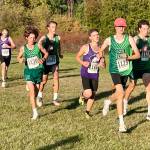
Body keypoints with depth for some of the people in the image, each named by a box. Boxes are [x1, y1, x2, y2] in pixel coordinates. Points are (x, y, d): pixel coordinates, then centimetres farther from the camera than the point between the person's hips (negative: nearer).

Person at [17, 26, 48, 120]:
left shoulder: (38, 46, -3)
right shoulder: (23, 48, -2)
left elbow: (46, 53, 9)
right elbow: (19, 57, 13)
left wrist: (43, 59, -11)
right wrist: (21, 60, -11)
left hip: (38, 70, 1)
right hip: (29, 71, -1)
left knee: (36, 90, 11)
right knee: (32, 90, -13)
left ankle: (33, 102, 45)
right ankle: (35, 112, -12)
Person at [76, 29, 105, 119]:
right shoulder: (86, 47, -8)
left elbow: (103, 65, 11)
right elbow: (77, 57, 5)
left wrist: (102, 63, -12)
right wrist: (83, 63, -13)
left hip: (95, 75, 4)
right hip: (85, 74, -4)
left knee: (93, 94, 9)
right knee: (88, 94, -19)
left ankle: (88, 111, 29)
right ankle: (83, 95, 18)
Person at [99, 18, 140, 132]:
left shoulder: (129, 39, 0)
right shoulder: (109, 40, 0)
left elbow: (138, 54, -2)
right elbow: (100, 51, 15)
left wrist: (128, 57, -19)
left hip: (126, 69, 3)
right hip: (115, 70, -3)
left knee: (119, 93, 16)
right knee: (121, 93, -20)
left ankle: (108, 102, 54)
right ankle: (121, 123, -16)